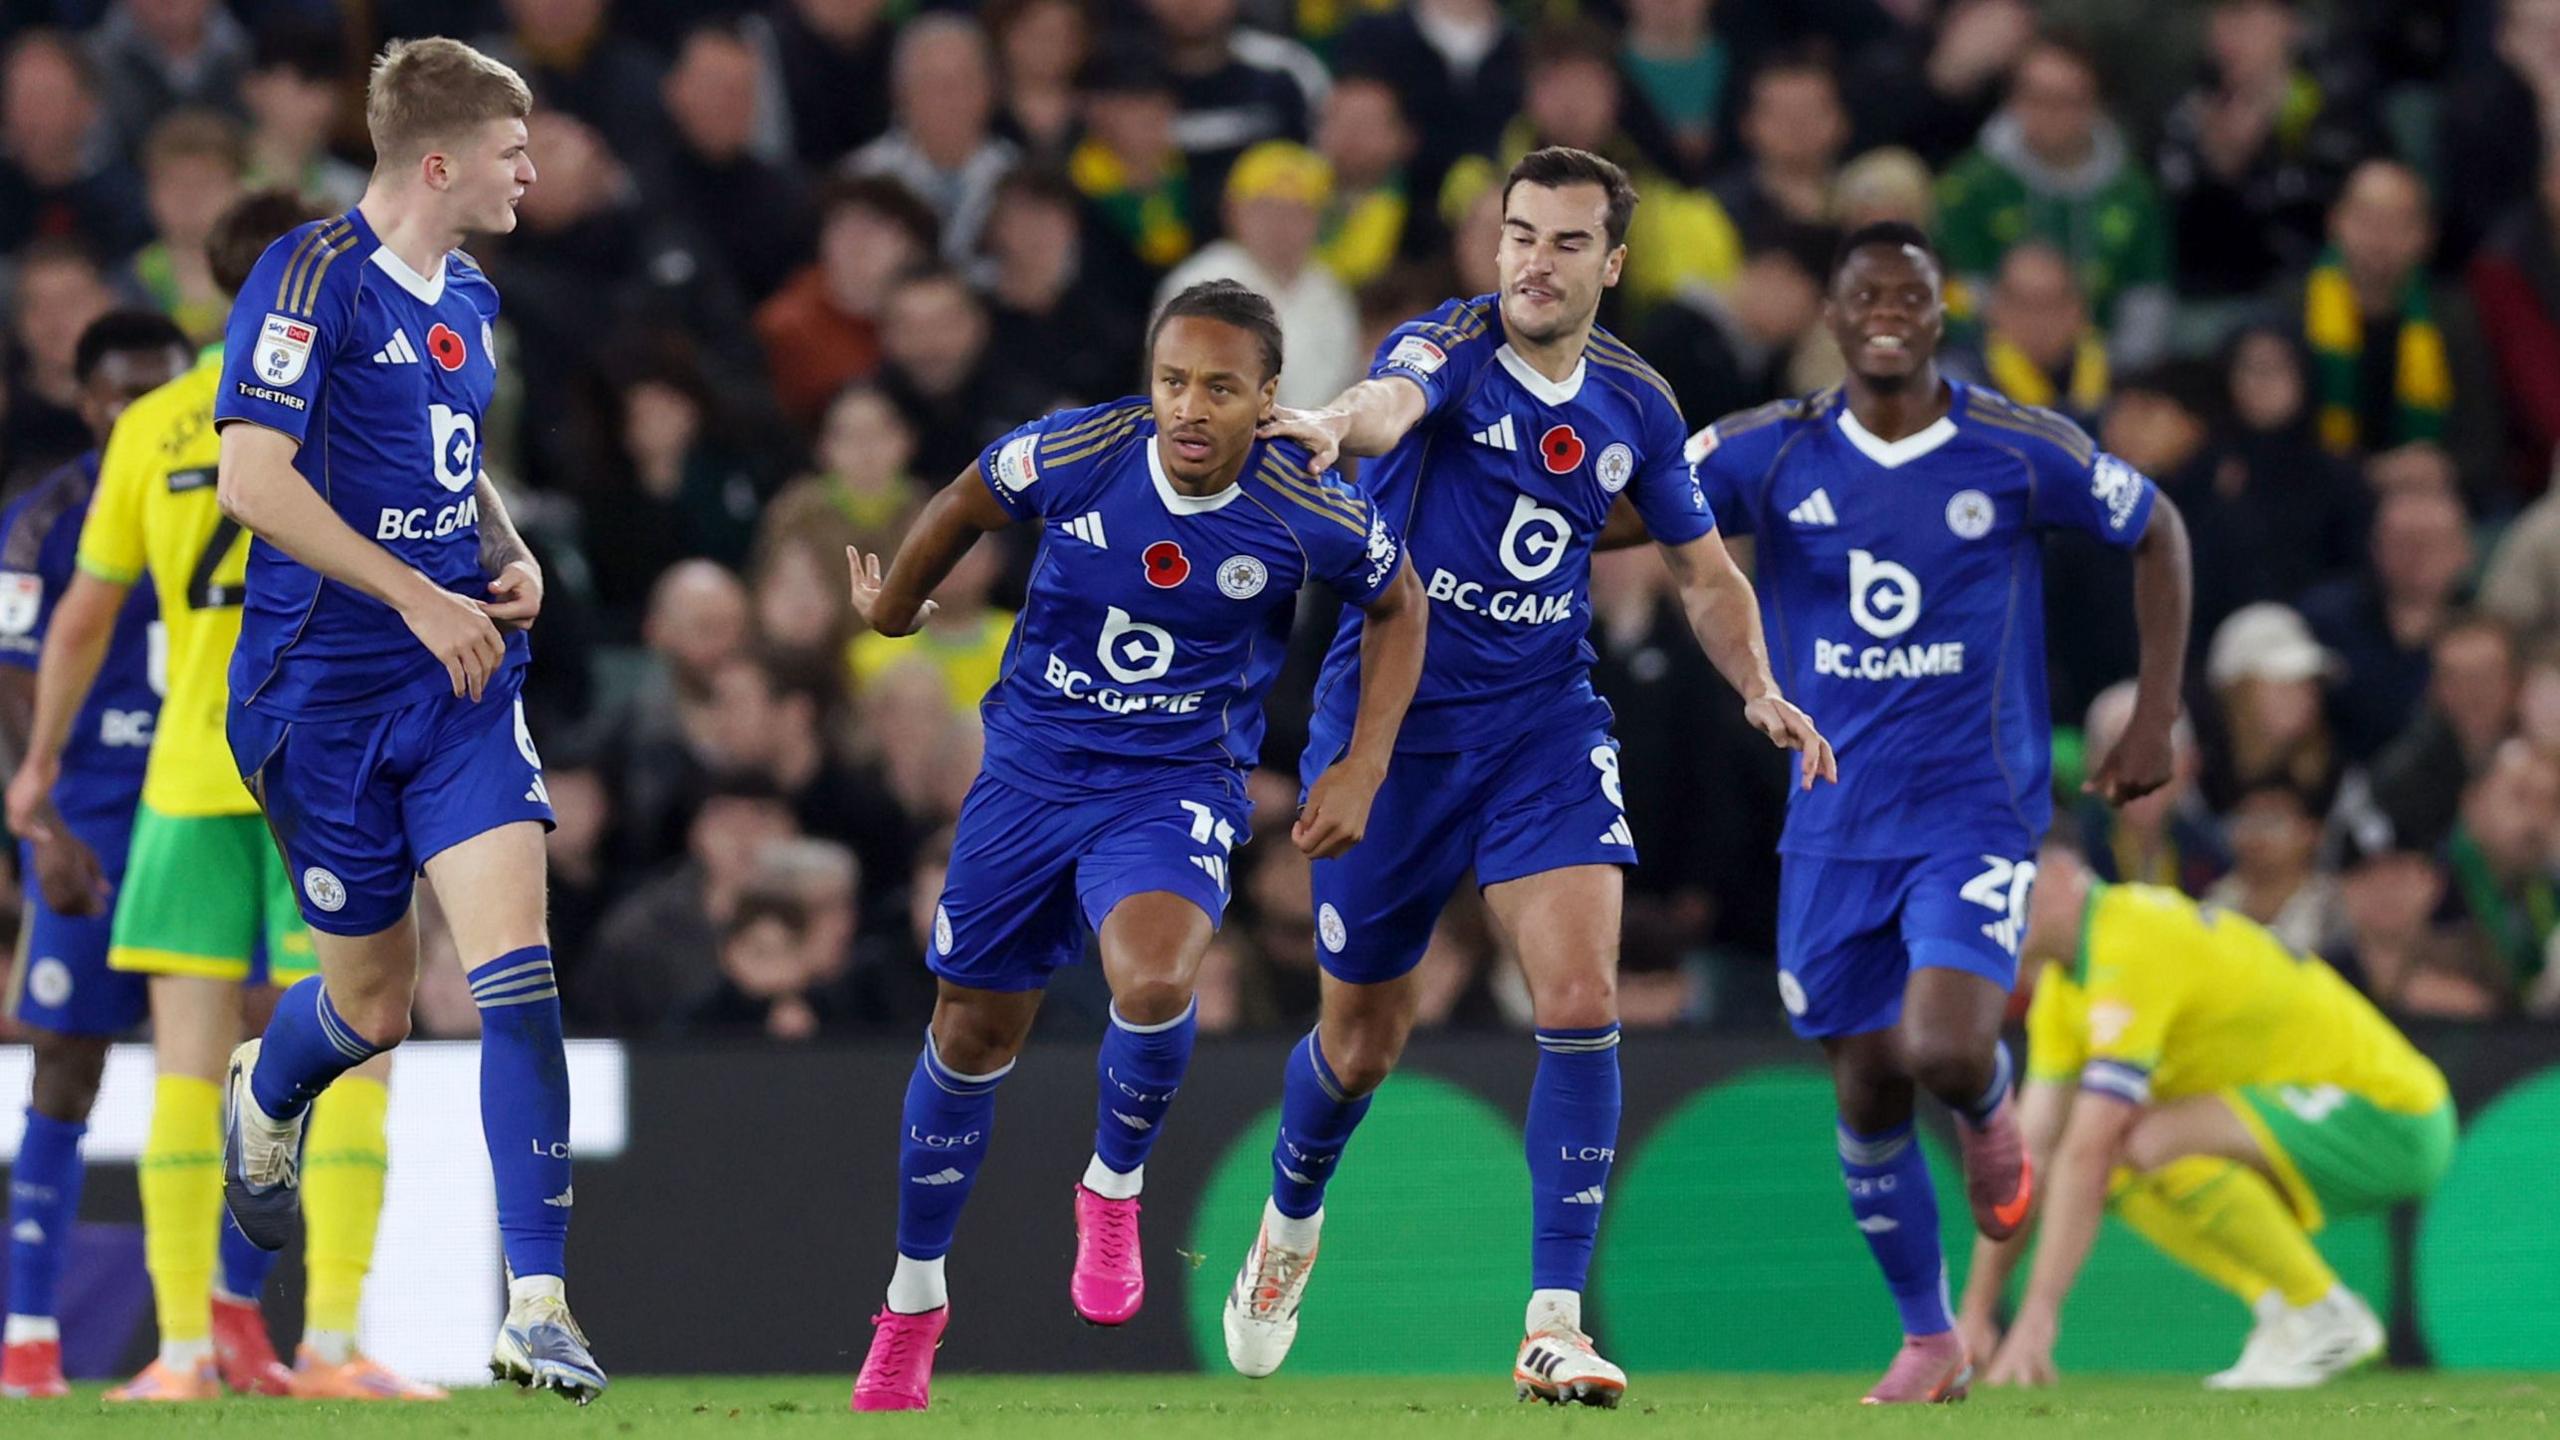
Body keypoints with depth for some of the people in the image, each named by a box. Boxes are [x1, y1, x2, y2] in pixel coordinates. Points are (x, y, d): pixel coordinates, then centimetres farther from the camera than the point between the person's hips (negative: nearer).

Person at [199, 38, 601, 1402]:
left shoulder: (467, 299, 11)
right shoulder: (314, 278, -14)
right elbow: (252, 480, -21)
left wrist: (511, 559, 7)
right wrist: (419, 598, -21)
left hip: (461, 677, 5)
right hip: (323, 688, -5)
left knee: (514, 959, -13)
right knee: (372, 1002, 7)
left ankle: (535, 1305, -15)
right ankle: (265, 1097, 46)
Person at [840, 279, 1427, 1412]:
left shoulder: (1307, 516, -17)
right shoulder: (1075, 452, -15)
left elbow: (1397, 605, 5)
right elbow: (967, 504, 8)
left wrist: (1361, 774, -1)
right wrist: (889, 606, 24)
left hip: (1176, 788, -2)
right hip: (1032, 768, 2)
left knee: (1154, 982, -32)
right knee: (972, 1034, 10)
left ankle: (1115, 1187, -1)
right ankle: (912, 1304, 30)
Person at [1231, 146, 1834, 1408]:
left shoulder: (1633, 404, 1)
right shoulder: (1448, 348, -14)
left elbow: (1702, 567, 14)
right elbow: (1391, 401, -39)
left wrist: (1759, 687, -4)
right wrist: (1340, 424, -64)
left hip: (1542, 723, 3)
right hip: (1390, 721, -3)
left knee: (1582, 997, -17)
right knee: (1364, 1037, 10)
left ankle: (1554, 1322, -15)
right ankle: (1291, 1219, 44)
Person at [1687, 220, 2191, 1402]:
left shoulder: (2021, 453, -6)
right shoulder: (1772, 454, -3)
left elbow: (2156, 531, 8)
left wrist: (2155, 718, 4)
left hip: (1975, 809, -3)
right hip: (1835, 824, 3)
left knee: (1944, 1054, -22)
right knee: (1868, 1094, 5)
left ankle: (1990, 1108, 16)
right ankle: (1929, 1342, 24)